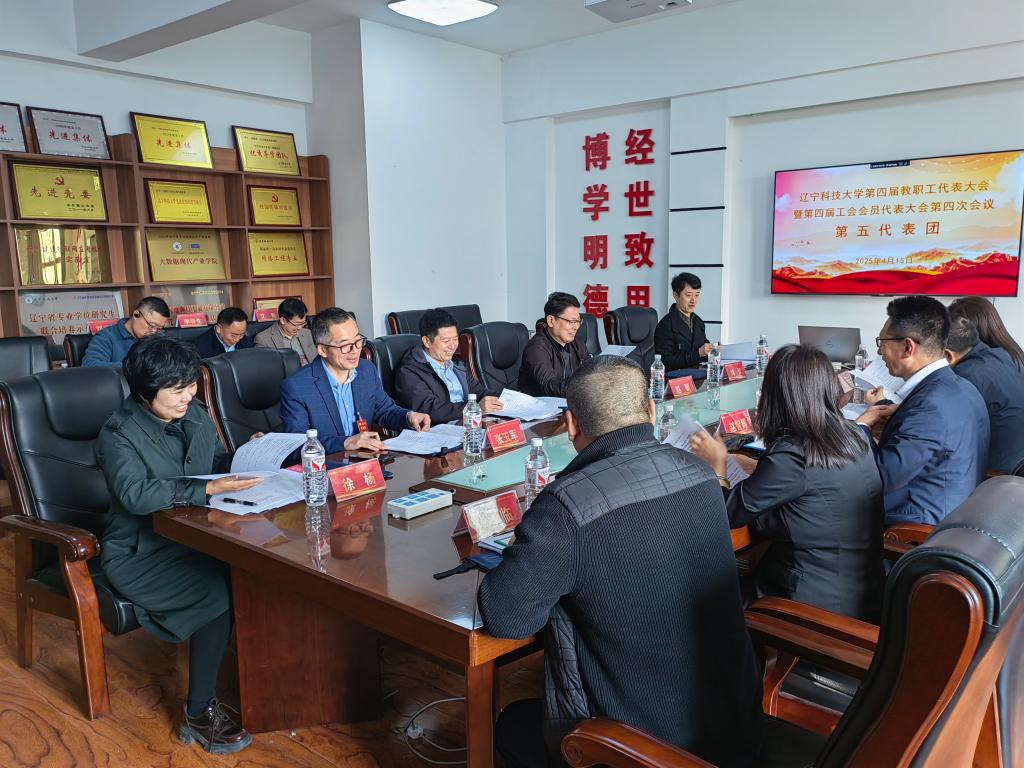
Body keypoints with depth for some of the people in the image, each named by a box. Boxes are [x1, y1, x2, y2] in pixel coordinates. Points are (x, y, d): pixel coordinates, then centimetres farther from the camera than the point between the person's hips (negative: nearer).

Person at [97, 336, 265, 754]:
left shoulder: (196, 414, 6)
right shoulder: (119, 434, -13)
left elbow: (218, 462, 20)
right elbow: (136, 494, -29)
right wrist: (208, 489, -37)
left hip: (194, 537, 6)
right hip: (140, 555, -6)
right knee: (218, 592, -28)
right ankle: (199, 714, -12)